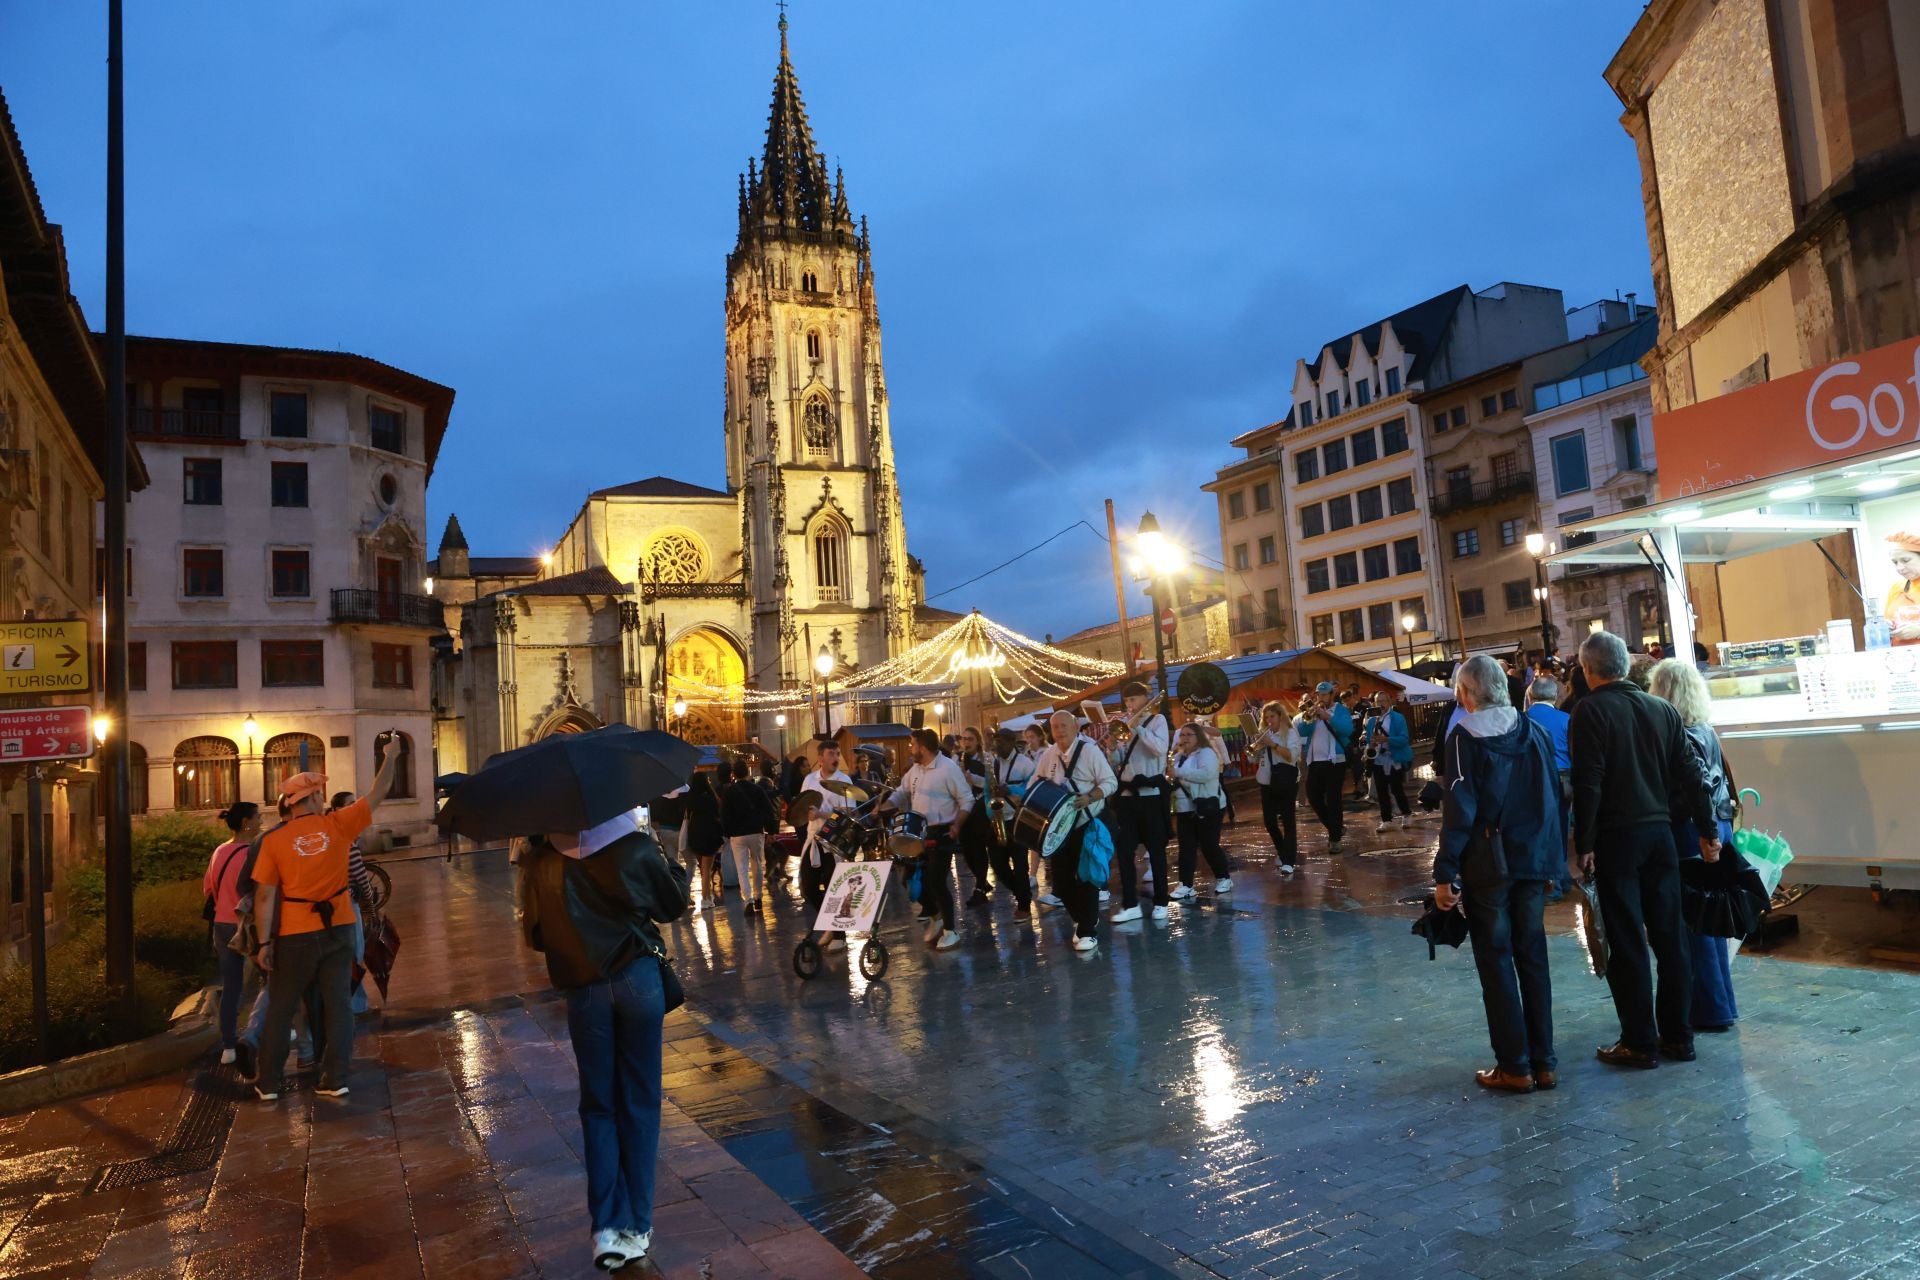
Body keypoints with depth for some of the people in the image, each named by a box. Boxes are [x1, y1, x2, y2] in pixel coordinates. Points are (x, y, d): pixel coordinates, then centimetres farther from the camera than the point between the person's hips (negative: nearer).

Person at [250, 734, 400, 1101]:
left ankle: (268, 1083, 19)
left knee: (280, 1009, 12)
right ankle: (334, 1080, 10)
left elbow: (265, 896, -7)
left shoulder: (273, 841, -6)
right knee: (337, 1005, 8)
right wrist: (390, 757, 19)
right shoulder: (337, 825, -5)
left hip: (295, 936, -1)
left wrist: (265, 942, -2)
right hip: (337, 931, 1)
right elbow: (378, 794, 5)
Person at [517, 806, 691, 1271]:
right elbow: (675, 905, 5)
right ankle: (636, 1226, 17)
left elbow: (535, 935, 4)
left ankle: (607, 1228, 10)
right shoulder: (636, 847, -9)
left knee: (599, 1105, 14)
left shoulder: (540, 862, -6)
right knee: (639, 1102, 10)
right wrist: (669, 863, 19)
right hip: (638, 980, -1)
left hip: (584, 990, 1)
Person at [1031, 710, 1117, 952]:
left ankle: (1089, 930, 6)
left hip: (1087, 824, -5)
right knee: (1060, 878, 7)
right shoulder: (1048, 755, 4)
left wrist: (1089, 798, -26)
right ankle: (1082, 920, 27)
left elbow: (1110, 782, -11)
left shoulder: (1089, 750, -10)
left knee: (1086, 878, -3)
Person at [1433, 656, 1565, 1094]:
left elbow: (1459, 809, -16)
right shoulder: (1535, 733, 6)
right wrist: (1555, 858, 15)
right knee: (1533, 959, 13)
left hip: (1488, 865, -5)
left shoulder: (1467, 738, -11)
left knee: (1496, 962, 4)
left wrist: (1444, 872, -13)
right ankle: (1543, 1062, 18)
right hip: (1536, 862, 5)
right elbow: (1556, 798, 8)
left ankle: (1514, 1067, 9)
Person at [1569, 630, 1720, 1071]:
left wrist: (1583, 845, -11)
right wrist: (1709, 832, 14)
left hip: (1615, 837, -6)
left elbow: (1588, 785, -14)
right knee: (1669, 935, 12)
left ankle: (1640, 1042, 7)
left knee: (1626, 943, 1)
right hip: (1660, 832, 6)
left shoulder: (1590, 711, -10)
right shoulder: (1662, 709, 8)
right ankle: (1678, 1035, 20)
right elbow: (1690, 775, 8)